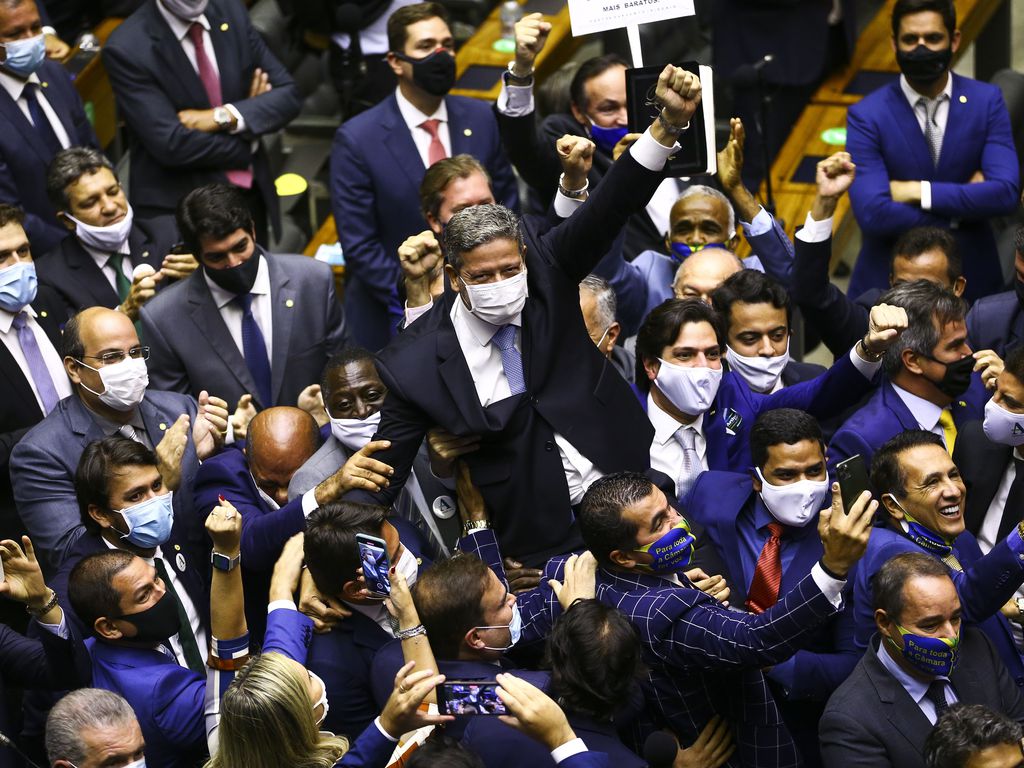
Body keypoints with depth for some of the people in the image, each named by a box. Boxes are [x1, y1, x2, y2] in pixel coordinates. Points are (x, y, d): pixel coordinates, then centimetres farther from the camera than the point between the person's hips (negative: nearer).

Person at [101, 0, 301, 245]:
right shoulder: (127, 49, -17)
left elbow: (287, 96, -1)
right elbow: (173, 145, -22)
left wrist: (224, 116, -17)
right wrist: (248, 142, -10)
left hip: (250, 195, 5)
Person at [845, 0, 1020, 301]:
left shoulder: (986, 101, -4)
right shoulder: (866, 116, -11)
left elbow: (1006, 192, -15)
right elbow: (873, 214, -21)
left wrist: (918, 191, -19)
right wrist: (964, 204, -16)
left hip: (971, 277, 2)